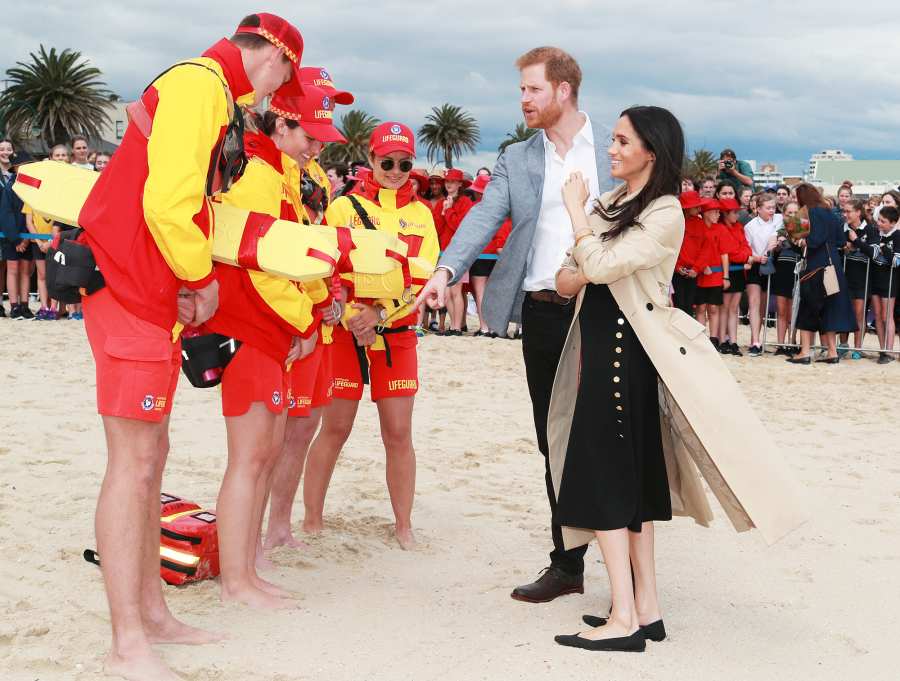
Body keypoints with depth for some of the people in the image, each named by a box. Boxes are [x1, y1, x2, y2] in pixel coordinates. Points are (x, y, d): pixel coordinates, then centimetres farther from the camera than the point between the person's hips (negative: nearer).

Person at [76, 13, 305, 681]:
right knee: (134, 461, -8)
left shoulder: (210, 91, 20)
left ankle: (151, 611, 24)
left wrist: (193, 286, 6)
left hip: (157, 296, 11)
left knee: (151, 453, 14)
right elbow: (166, 203, -22)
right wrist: (201, 279, -8)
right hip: (130, 292, -11)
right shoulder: (199, 82, -12)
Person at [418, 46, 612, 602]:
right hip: (544, 312, 3)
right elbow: (484, 217, -2)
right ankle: (567, 565, 21)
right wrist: (447, 269, -20)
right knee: (557, 445, 9)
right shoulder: (517, 160, 10)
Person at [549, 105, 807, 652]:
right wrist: (580, 274, -11)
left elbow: (599, 265, -23)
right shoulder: (611, 203, 13)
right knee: (632, 474, 9)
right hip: (599, 345, 8)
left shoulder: (665, 214, -12)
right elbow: (569, 279, 11)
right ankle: (646, 609, 16)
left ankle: (624, 619, -4)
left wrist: (576, 209, -9)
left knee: (604, 476, -8)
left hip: (626, 350, -8)